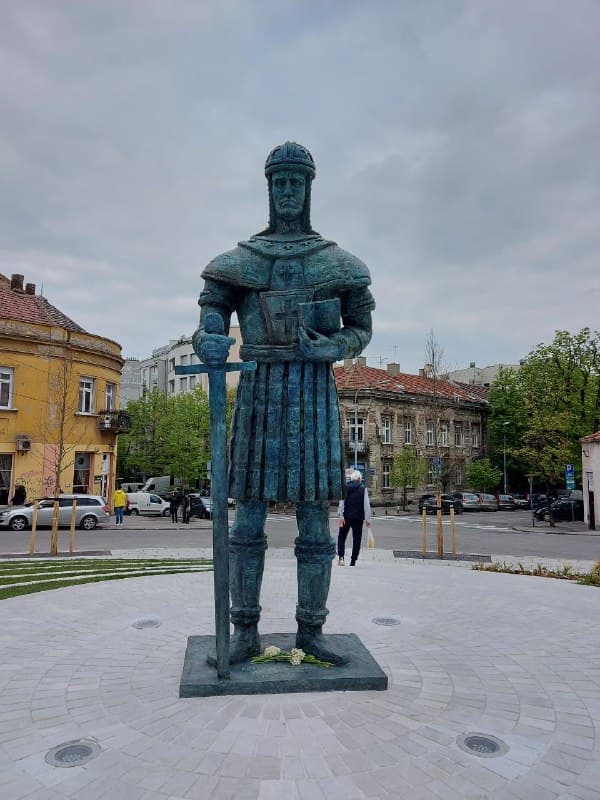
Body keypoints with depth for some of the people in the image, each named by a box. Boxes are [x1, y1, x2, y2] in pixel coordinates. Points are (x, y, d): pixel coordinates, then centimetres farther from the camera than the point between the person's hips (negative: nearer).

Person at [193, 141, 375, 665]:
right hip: (259, 386, 0)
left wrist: (331, 348, -9)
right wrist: (207, 341, -19)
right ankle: (246, 631, 13)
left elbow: (362, 328, 13)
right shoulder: (241, 258, 12)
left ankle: (311, 631, 14)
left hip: (313, 388, 0)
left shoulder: (336, 261, 11)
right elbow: (212, 313, 5)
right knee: (249, 516, 1)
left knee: (315, 517, 1)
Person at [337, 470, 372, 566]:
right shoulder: (363, 489, -3)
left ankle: (341, 557, -5)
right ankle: (353, 561, 9)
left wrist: (341, 516, -6)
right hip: (358, 517, 0)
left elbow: (341, 502, -6)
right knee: (356, 539, 9)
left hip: (346, 516, 1)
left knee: (341, 537, 12)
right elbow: (366, 505, -4)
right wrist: (368, 519, 1)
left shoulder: (345, 487, -1)